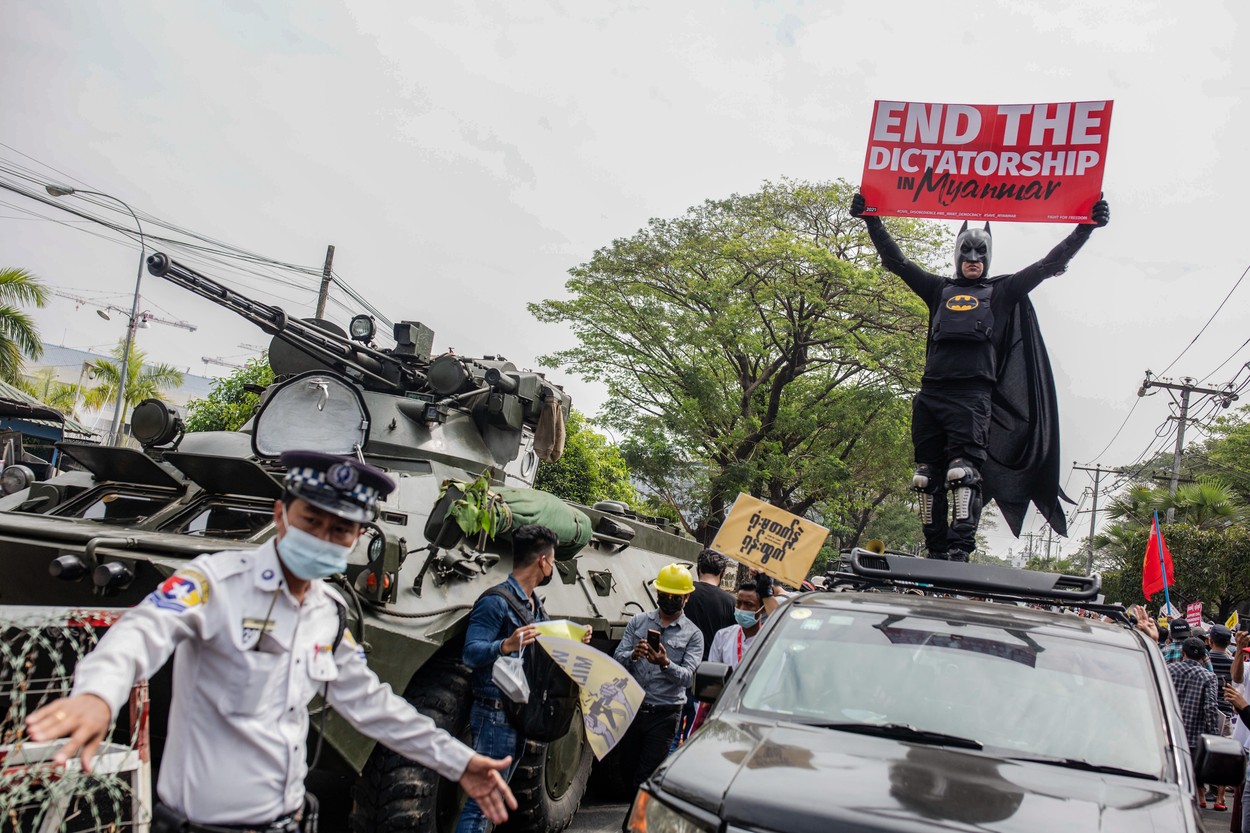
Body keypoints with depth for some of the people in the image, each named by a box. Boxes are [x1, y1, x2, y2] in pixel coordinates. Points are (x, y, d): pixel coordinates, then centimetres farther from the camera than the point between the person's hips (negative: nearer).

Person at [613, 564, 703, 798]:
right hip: (631, 708, 3)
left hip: (664, 715, -2)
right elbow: (617, 659, 1)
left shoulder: (692, 634, 3)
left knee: (646, 778, -5)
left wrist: (665, 664, -29)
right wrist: (633, 655, -21)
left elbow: (687, 676, -10)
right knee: (627, 768, 8)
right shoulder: (638, 622, 9)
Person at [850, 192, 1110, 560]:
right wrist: (872, 221, 23)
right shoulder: (940, 289, 25)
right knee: (928, 474, 0)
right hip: (930, 392, 3)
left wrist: (1085, 228, 9)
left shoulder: (1001, 291, 20)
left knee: (964, 471, -16)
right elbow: (897, 262, 26)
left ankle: (960, 549, -22)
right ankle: (936, 550, 4)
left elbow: (1048, 264, 16)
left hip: (972, 394, -3)